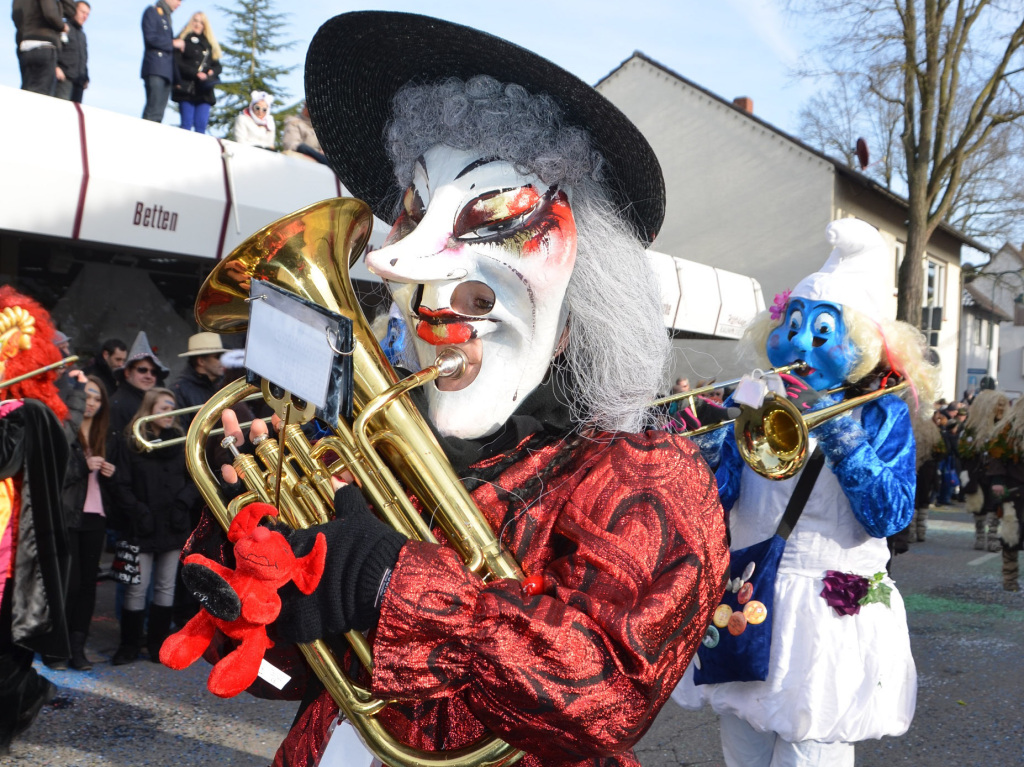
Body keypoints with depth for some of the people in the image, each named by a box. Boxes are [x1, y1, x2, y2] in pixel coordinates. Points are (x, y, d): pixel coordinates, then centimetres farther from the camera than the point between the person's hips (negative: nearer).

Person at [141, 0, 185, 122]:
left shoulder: (166, 17, 27)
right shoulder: (152, 11, 3)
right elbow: (150, 37, -11)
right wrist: (173, 43, -6)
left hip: (166, 71, 8)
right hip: (155, 69, -8)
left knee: (159, 112, 1)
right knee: (153, 112, -18)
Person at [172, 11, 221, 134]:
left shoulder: (209, 44, 21)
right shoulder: (183, 40, 7)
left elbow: (217, 66, 18)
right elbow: (177, 63, -4)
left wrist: (212, 72, -6)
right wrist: (196, 74, -15)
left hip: (204, 91, 3)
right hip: (187, 89, -3)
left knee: (201, 125, -5)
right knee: (187, 124, -9)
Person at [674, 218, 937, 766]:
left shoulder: (882, 414, -1)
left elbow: (890, 518, -13)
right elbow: (716, 499, -4)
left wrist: (846, 444, -22)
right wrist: (708, 456, -24)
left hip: (829, 618, -3)